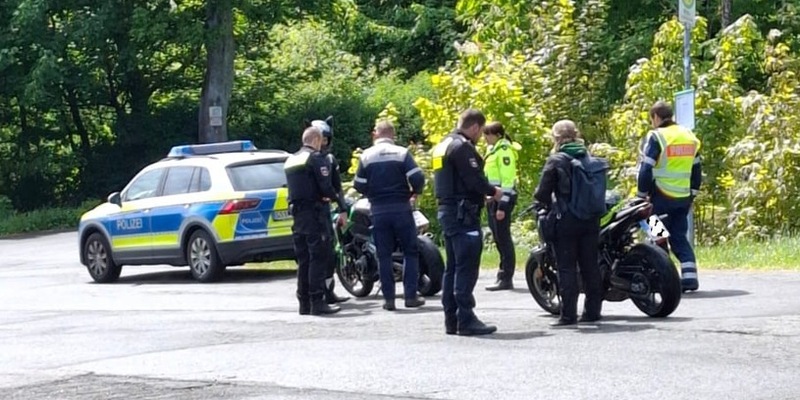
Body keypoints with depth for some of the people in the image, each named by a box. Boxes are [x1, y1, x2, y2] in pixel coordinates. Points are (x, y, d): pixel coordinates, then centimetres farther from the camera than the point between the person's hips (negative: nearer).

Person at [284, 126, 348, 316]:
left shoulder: (290, 160, 18)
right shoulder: (316, 158, -8)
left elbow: (292, 188, 16)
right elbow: (326, 187, -15)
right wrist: (342, 208, -6)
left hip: (297, 214, 8)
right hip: (315, 213, -8)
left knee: (303, 260, 10)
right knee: (319, 258, -8)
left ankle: (304, 303, 11)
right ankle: (317, 302, -12)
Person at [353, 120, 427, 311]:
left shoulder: (366, 156, 0)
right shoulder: (402, 153, -5)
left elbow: (359, 185, 0)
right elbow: (417, 178, -13)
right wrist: (414, 191, 7)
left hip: (378, 210, 2)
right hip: (401, 208, -2)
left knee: (384, 254, 7)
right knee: (410, 251, 7)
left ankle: (389, 298, 4)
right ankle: (410, 295, 1)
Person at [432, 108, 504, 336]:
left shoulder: (443, 145, 18)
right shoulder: (463, 147, -14)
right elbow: (474, 179, -20)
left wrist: (484, 193, 17)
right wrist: (492, 191, -3)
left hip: (447, 212, 10)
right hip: (463, 212, -10)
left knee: (453, 267, 12)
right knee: (467, 268, -9)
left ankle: (451, 320, 15)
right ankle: (466, 320, -11)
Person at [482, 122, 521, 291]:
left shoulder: (504, 150, -12)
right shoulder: (493, 149, 17)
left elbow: (508, 179, -17)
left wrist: (502, 205, -21)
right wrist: (491, 199, 17)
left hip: (502, 198, -10)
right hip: (494, 198, 10)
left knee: (503, 238, -8)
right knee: (499, 239, 12)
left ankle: (506, 279, -7)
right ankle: (503, 275, 17)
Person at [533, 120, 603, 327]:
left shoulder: (556, 161, -9)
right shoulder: (589, 157, 6)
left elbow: (543, 192, -9)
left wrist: (543, 204, 11)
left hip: (567, 219, -5)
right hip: (591, 220, 5)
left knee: (566, 267, -2)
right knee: (590, 265, 11)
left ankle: (568, 315, -4)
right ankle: (592, 311, 15)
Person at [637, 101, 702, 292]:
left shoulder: (655, 137, -10)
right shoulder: (689, 136, 11)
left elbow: (646, 169, -13)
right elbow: (697, 169, 15)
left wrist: (642, 195, -5)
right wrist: (692, 194, 21)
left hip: (662, 197, -6)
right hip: (684, 197, 6)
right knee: (679, 236, 12)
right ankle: (689, 276, 1)